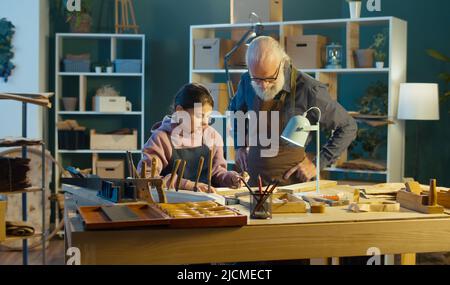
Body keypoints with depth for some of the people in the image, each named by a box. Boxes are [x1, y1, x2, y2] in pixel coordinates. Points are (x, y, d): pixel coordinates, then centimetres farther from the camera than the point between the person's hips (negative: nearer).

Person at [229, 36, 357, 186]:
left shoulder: (308, 90, -19)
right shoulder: (247, 82, -5)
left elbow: (348, 128, -9)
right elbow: (236, 109, 19)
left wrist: (317, 164, -12)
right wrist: (239, 145, 9)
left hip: (293, 180, -4)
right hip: (253, 177, 4)